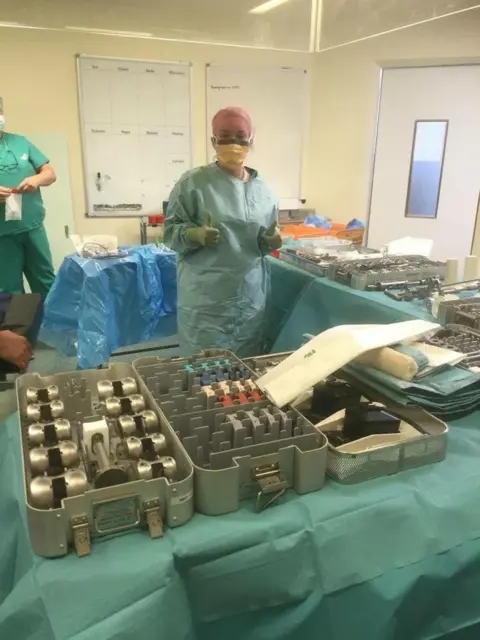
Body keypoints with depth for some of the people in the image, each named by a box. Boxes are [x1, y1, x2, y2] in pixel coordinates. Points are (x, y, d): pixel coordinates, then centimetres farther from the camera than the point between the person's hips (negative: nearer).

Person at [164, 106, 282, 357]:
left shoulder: (262, 189, 9)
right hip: (206, 301, -4)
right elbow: (170, 230, -4)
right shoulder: (193, 182, -5)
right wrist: (196, 234, -23)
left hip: (251, 299, 5)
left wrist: (271, 240, -6)